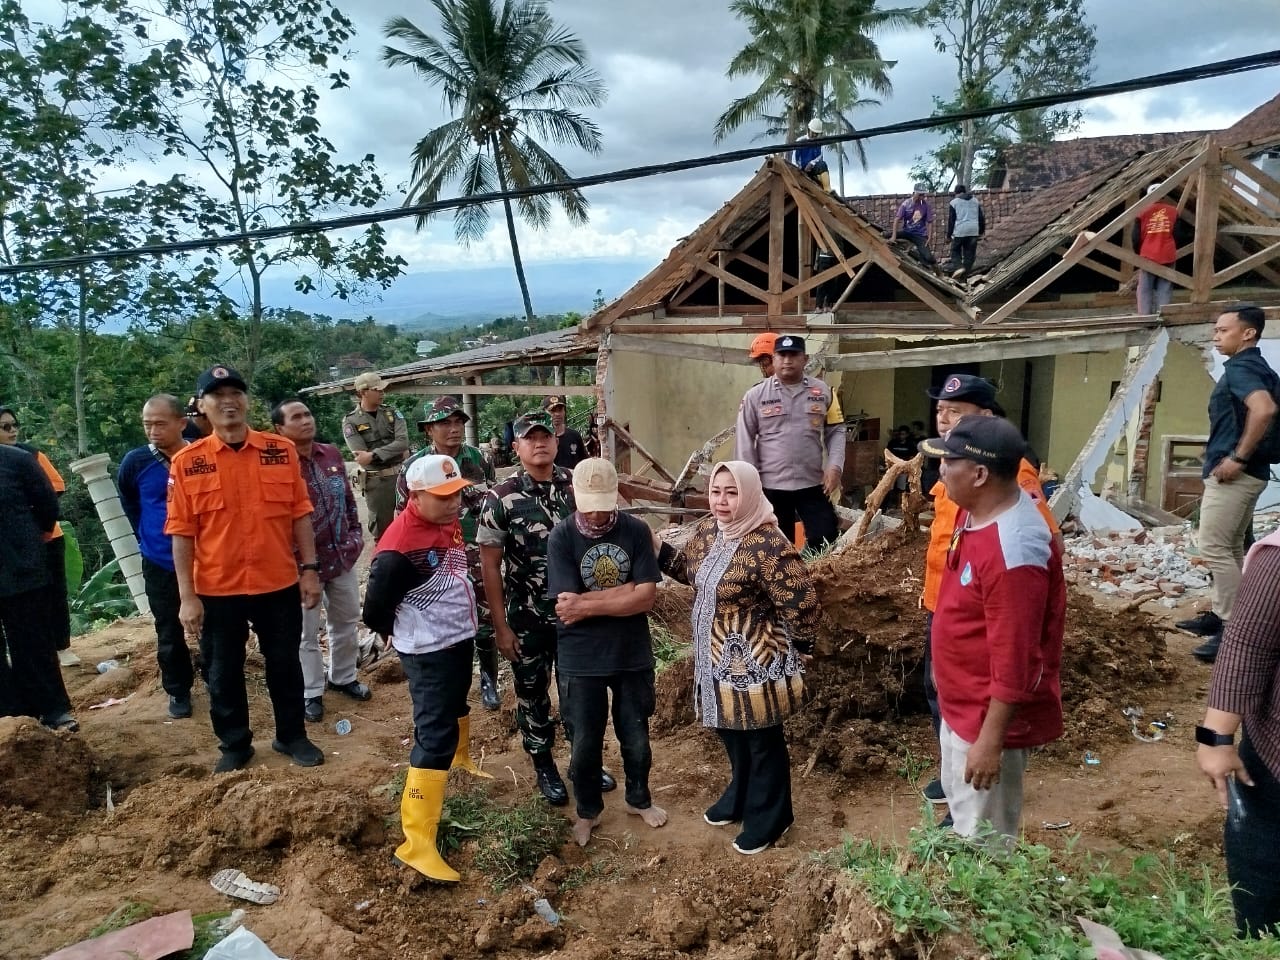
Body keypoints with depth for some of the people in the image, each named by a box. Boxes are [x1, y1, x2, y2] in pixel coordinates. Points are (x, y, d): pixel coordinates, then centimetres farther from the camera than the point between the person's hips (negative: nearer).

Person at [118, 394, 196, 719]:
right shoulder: (136, 461, -8)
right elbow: (128, 501, 12)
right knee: (169, 634, 12)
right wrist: (146, 535, 11)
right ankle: (178, 691, 30)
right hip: (160, 564, 1)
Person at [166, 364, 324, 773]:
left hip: (279, 584, 1)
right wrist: (187, 596, -7)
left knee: (285, 664, 14)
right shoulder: (187, 462, -6)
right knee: (223, 673, 13)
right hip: (217, 590, -1)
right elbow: (182, 534, -5)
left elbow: (300, 514, 2)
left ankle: (292, 736, 33)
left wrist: (310, 569, -1)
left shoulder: (282, 450, -2)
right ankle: (234, 745, 32)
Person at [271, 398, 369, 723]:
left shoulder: (332, 454, 3)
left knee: (347, 622, 20)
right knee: (307, 632, 8)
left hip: (342, 555, 6)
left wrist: (355, 534, 8)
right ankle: (311, 693, 25)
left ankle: (343, 677, 40)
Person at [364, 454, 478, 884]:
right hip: (428, 652, -9)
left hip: (459, 638, 9)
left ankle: (460, 763, 58)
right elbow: (376, 607, -20)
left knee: (456, 708, 31)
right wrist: (402, 634, -2)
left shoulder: (449, 521, -1)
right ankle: (417, 841, -4)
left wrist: (456, 619, 16)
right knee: (435, 736, -9)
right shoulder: (399, 545, -29)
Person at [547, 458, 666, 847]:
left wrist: (588, 604, -20)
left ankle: (639, 799, 43)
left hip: (632, 655, 2)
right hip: (580, 660, -1)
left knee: (636, 738, 18)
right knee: (585, 743, 13)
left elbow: (646, 597, -15)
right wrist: (625, 591, -18)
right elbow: (568, 606, -20)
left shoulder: (636, 531, -8)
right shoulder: (560, 538, -13)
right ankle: (588, 811, 37)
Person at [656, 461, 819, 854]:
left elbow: (802, 605, -23)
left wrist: (795, 651, -10)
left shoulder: (768, 544, -27)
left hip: (754, 663, -8)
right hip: (716, 658, 8)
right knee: (730, 732, 24)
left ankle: (769, 817, 31)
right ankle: (740, 798, 47)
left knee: (762, 741, 11)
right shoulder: (706, 530, 0)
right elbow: (689, 569, 17)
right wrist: (656, 549, 2)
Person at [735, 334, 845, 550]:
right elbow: (745, 439, 0)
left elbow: (836, 431, 10)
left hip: (813, 484, 1)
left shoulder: (823, 392, 5)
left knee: (825, 541, 1)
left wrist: (835, 466, -4)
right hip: (771, 486, -1)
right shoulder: (755, 395, -1)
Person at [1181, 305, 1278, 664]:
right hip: (1245, 473, 11)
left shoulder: (1240, 367, -15)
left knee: (1214, 548, -9)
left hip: (1234, 474, -11)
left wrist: (1238, 457, -26)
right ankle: (1223, 615, 24)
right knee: (1230, 548, 16)